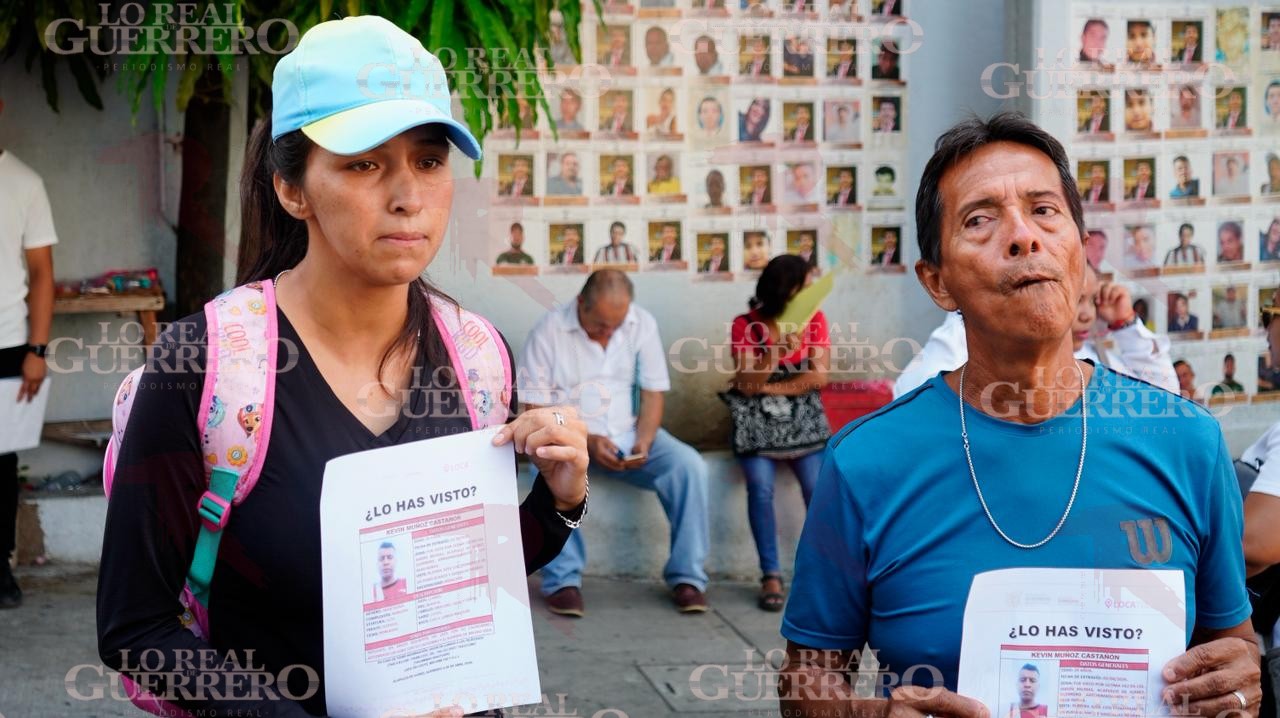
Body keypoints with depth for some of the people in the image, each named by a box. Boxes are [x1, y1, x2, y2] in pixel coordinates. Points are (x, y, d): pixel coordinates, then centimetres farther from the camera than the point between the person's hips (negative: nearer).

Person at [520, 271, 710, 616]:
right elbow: (537, 411, -10)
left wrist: (643, 443, -16)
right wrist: (587, 442, -23)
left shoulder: (642, 324, -1)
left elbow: (652, 395, 3)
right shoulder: (549, 331, -10)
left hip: (629, 436, 3)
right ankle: (563, 579, -23)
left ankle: (686, 575, -13)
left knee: (689, 465, -22)